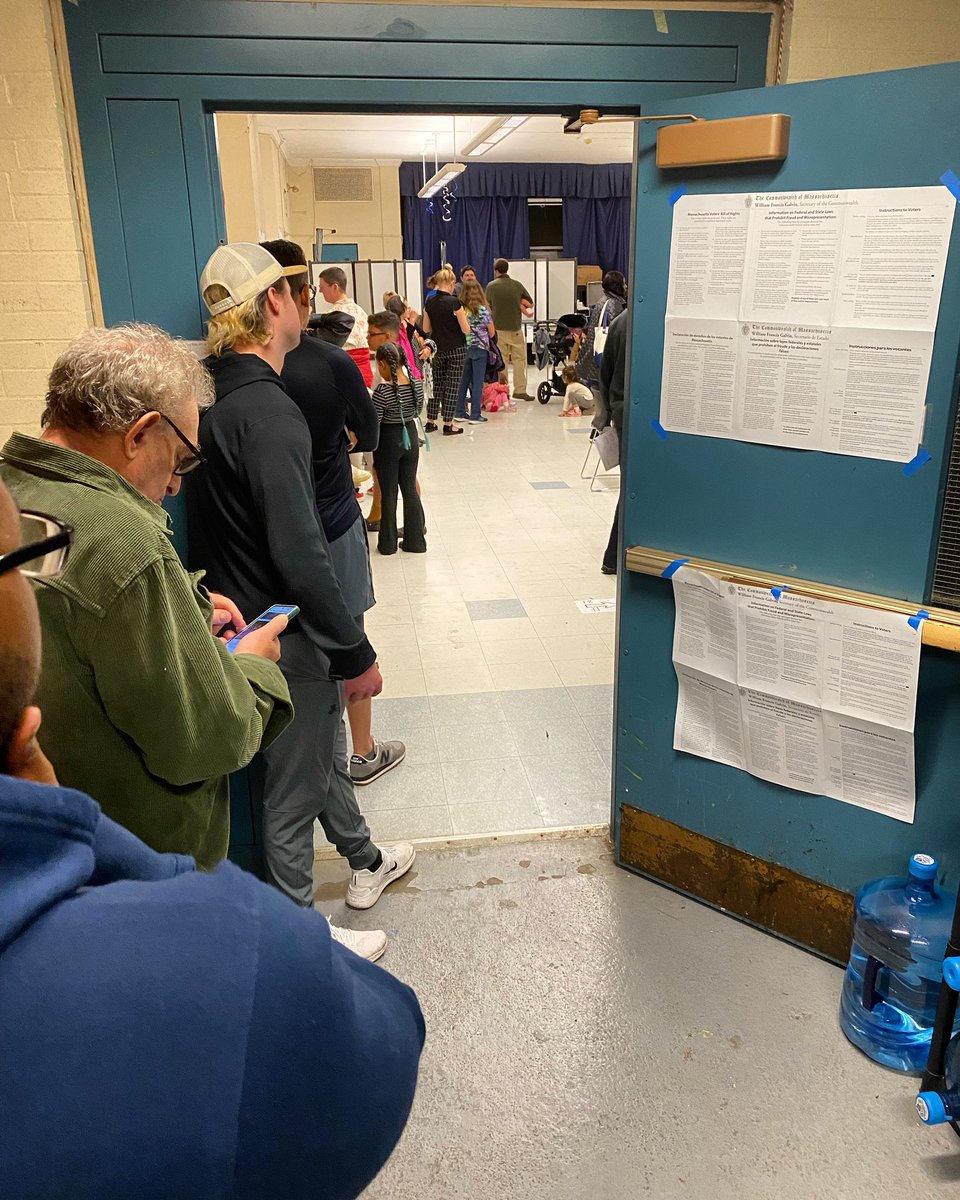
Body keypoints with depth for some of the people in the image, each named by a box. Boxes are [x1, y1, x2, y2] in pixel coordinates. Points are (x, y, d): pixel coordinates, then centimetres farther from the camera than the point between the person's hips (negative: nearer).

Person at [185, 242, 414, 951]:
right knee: (295, 788, 7)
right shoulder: (267, 413, -25)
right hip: (289, 635, -10)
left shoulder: (222, 399, 6)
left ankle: (366, 865, 48)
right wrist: (356, 654, -21)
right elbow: (300, 558, -29)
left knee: (326, 753, 25)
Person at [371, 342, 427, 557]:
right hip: (410, 437, 5)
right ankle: (415, 541, 17)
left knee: (388, 493, 5)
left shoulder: (383, 390, -21)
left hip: (388, 441, -5)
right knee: (410, 489, 12)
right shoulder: (416, 385, -4)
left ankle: (388, 543, 14)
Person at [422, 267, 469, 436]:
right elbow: (466, 330, -13)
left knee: (437, 384, 14)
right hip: (456, 350, -5)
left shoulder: (429, 303, 0)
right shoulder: (454, 302, -15)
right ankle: (448, 425, 4)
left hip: (438, 350, 5)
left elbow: (426, 329, 7)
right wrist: (464, 317, 6)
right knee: (452, 385, 2)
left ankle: (430, 422, 17)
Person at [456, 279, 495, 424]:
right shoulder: (483, 310, -9)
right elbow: (492, 333, -3)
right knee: (478, 382, 1)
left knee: (464, 381, 12)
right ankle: (475, 415, 2)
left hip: (463, 348, 4)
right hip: (480, 348, -4)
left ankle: (460, 412, 15)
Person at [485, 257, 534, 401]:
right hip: (515, 328, 0)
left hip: (498, 328, 0)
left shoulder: (491, 286, -3)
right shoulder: (517, 284, 1)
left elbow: (489, 306, 8)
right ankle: (520, 390, 2)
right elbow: (531, 303, 10)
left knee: (501, 361, 6)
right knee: (519, 359, 6)